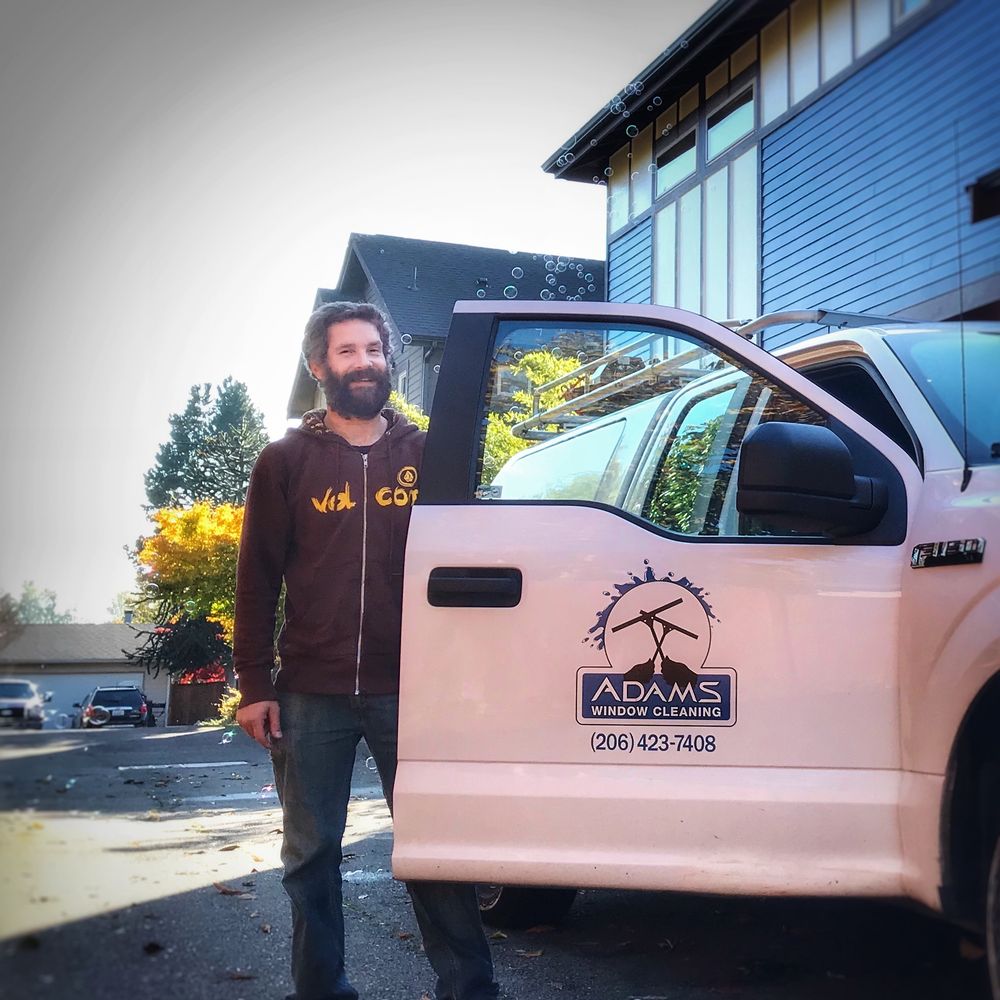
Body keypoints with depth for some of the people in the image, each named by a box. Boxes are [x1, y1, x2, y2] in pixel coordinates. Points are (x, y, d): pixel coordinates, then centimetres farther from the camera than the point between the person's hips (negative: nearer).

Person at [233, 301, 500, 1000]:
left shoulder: (426, 455, 8)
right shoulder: (286, 462, 6)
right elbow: (257, 579, 5)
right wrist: (256, 684, -1)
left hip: (408, 690, 0)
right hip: (311, 695, 1)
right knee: (311, 852, 9)